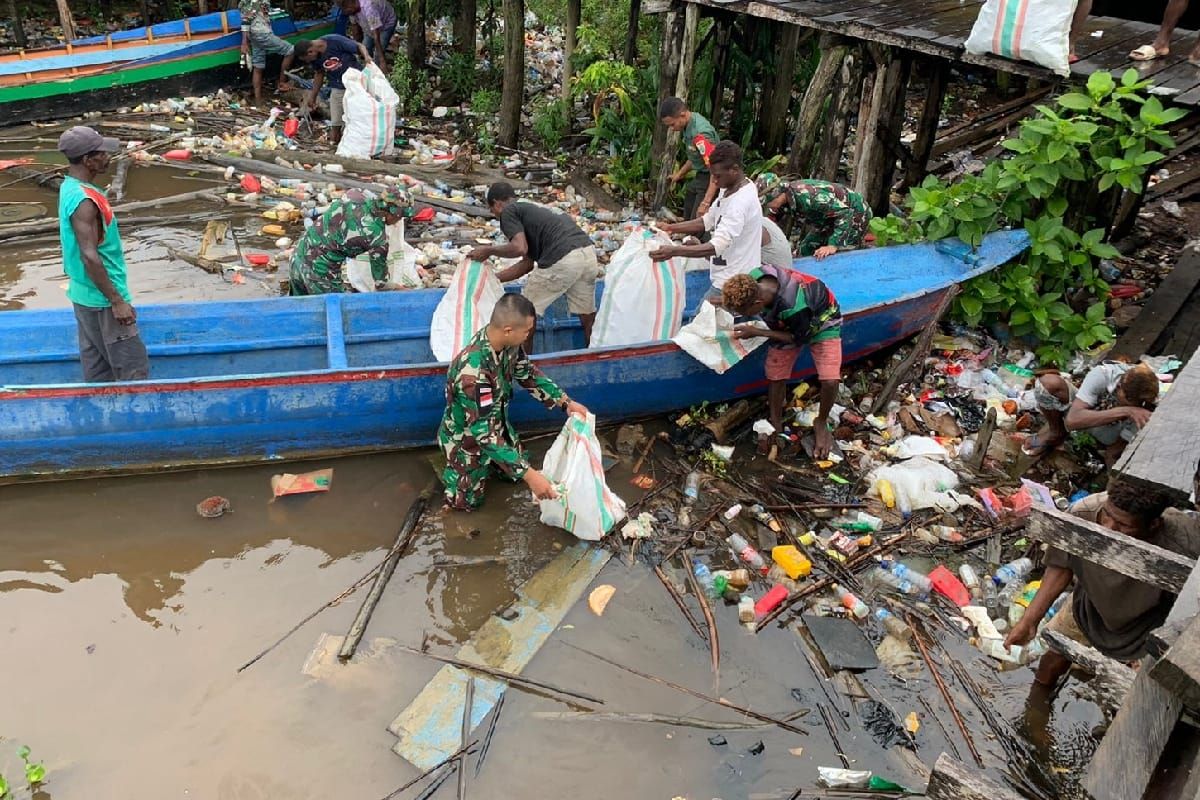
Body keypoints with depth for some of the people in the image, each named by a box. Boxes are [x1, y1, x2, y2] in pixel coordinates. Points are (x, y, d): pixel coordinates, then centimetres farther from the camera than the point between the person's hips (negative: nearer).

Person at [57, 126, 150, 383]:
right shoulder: (84, 201, -23)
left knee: (97, 368, 18)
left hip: (84, 295, 10)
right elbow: (89, 257, -26)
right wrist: (117, 301, -22)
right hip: (101, 299, -10)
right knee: (134, 370, -3)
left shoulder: (70, 187, 7)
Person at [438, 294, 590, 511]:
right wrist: (529, 475, -43)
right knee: (466, 501, 9)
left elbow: (527, 374, 1)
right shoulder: (473, 370, -44)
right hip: (466, 438, -7)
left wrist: (566, 402, -6)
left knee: (514, 472, 20)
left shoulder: (506, 343, -20)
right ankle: (451, 467, 32)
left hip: (496, 424, 7)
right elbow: (483, 432, -41)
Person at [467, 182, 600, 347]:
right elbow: (527, 263, 31)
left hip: (563, 260, -8)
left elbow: (519, 248, -10)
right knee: (587, 315, 18)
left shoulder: (509, 211, 7)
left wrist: (489, 250, 6)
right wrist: (493, 279, 36)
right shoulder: (531, 209, 31)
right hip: (589, 252, 8)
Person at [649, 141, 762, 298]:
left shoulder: (741, 202, -27)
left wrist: (674, 251, -41)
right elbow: (708, 220, 14)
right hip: (727, 276, 10)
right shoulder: (729, 188, 5)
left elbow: (717, 246, -34)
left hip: (732, 284, -10)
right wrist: (670, 228, 4)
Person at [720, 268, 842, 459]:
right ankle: (776, 426, 24)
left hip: (821, 322, -5)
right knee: (775, 377, 2)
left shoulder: (794, 306, -46)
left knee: (830, 381, -17)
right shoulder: (753, 280, -29)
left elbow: (798, 338, -24)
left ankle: (821, 423, 12)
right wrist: (727, 299, -19)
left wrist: (757, 332, -25)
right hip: (787, 324, 5)